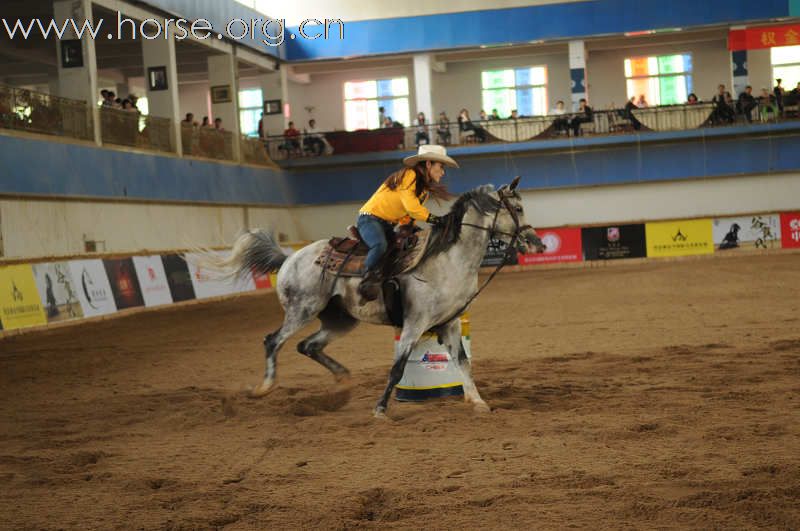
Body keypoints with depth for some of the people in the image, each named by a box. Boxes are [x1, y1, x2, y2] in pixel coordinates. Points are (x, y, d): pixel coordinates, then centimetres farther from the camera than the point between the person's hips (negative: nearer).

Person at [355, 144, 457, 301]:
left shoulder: (425, 189, 15)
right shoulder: (409, 176, -14)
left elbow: (406, 215, 14)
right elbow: (411, 207, -23)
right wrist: (434, 219, -21)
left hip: (388, 224, 10)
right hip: (370, 217, -10)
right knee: (380, 245, -35)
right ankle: (367, 283, -29)